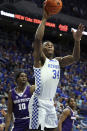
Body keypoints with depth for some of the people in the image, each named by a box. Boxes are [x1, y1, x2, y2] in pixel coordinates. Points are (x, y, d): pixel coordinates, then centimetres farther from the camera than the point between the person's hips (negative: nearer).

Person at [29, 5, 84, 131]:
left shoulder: (58, 61, 17)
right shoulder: (40, 59, -2)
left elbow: (75, 57, 6)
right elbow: (37, 39, -18)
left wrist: (77, 40, -8)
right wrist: (44, 19, -15)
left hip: (50, 103, 7)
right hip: (38, 102, -7)